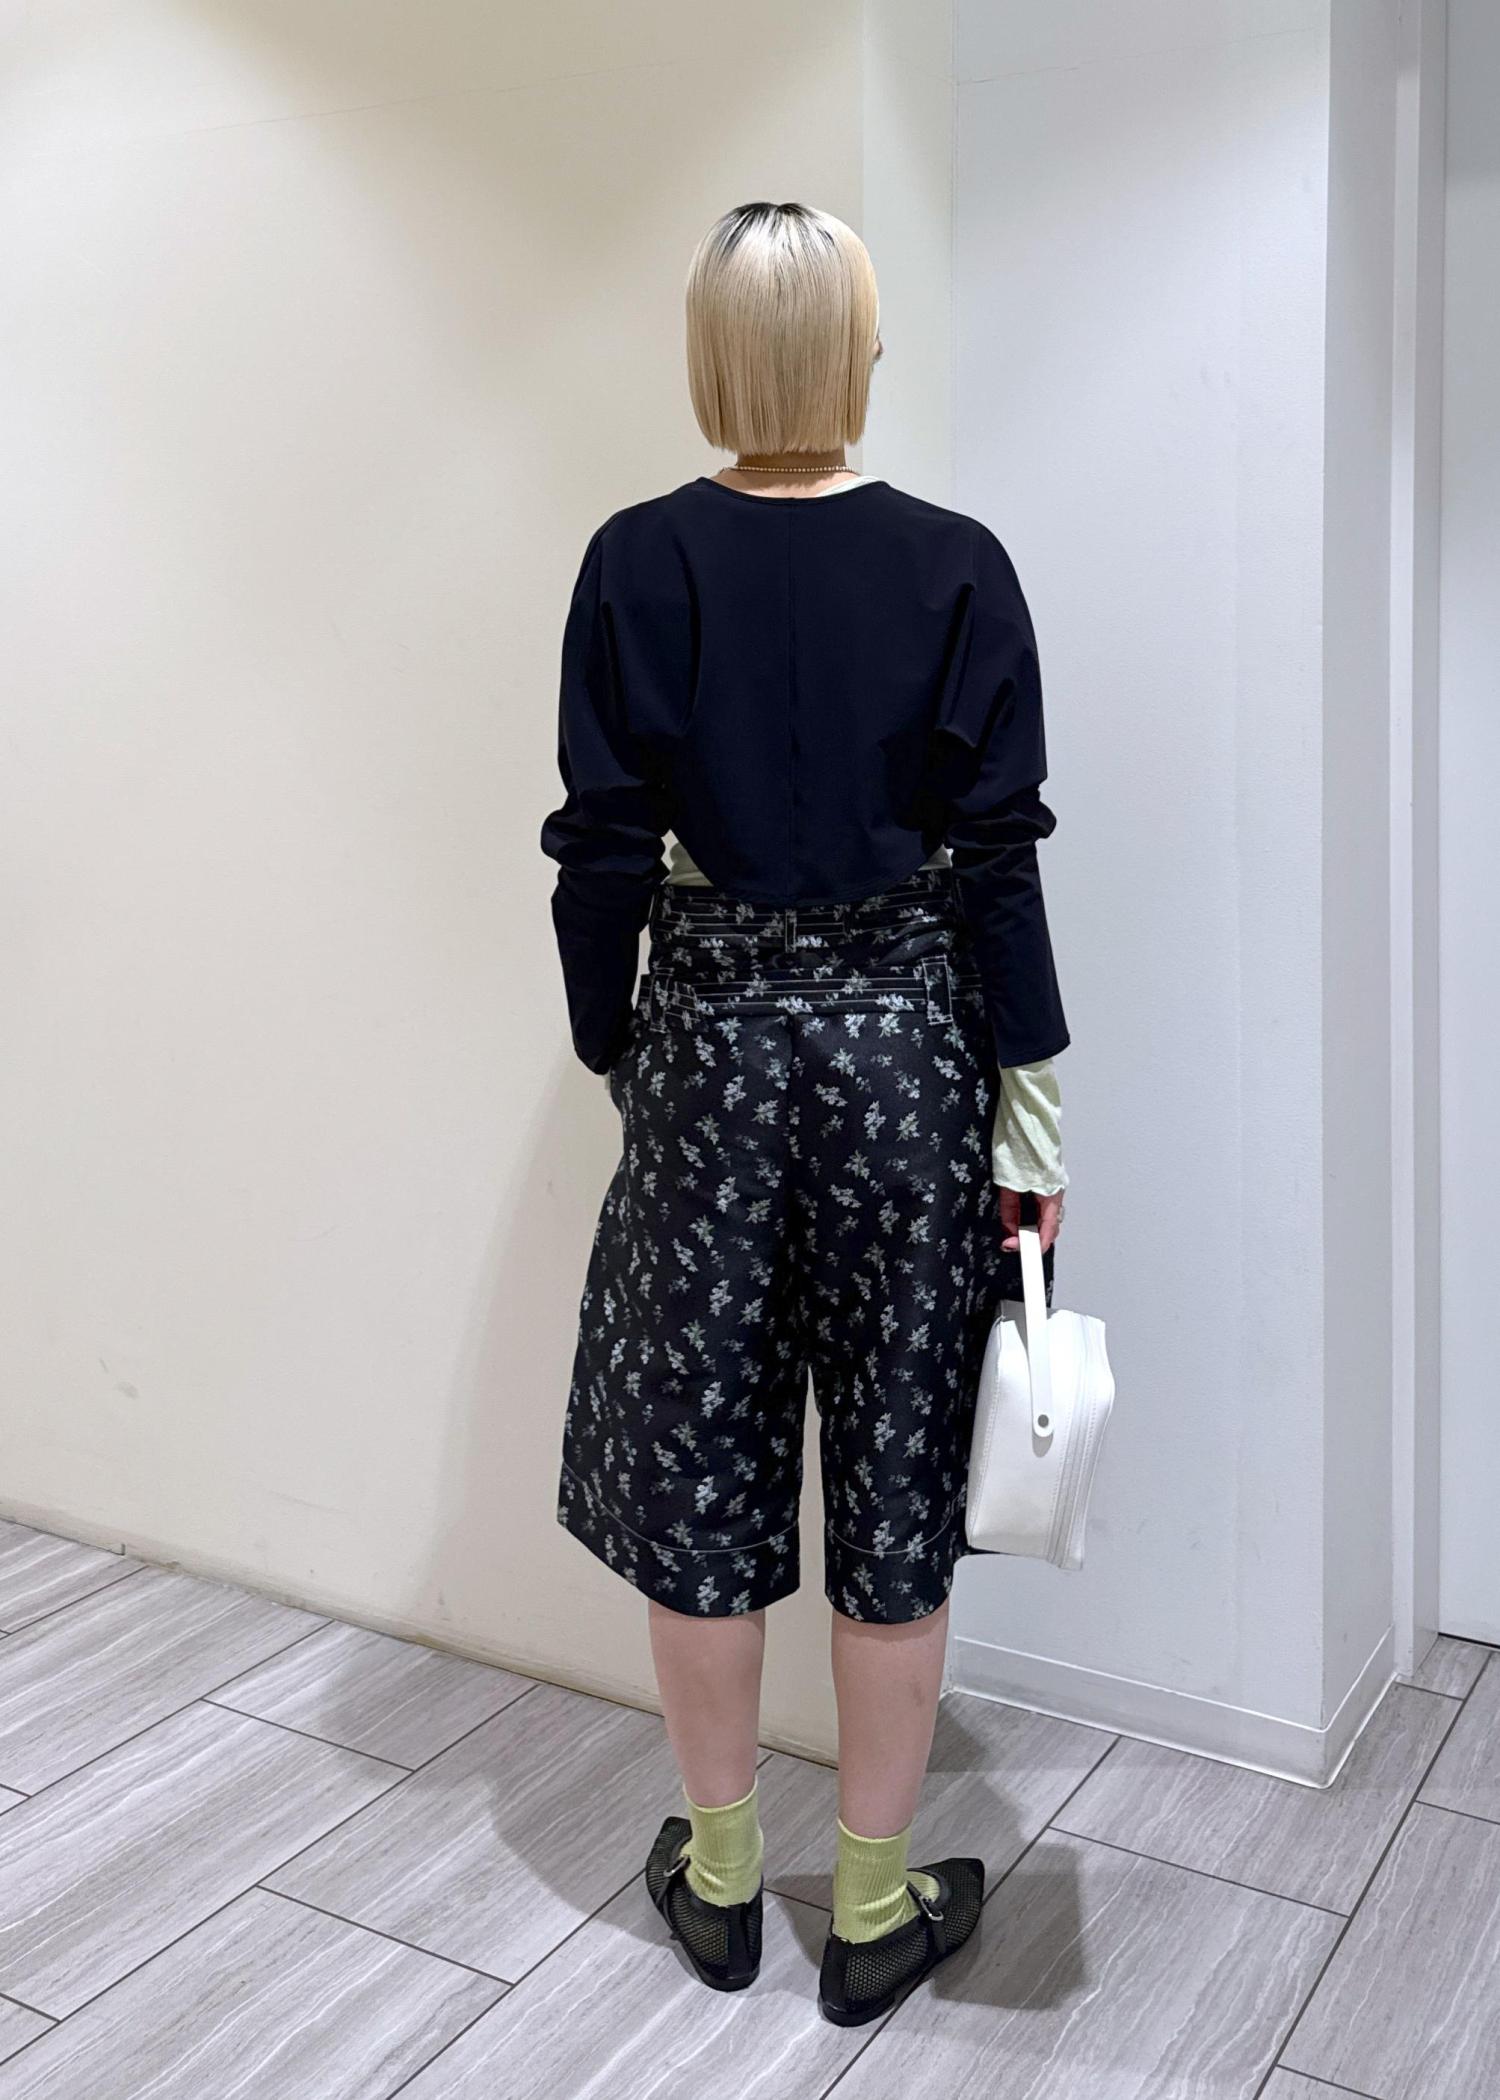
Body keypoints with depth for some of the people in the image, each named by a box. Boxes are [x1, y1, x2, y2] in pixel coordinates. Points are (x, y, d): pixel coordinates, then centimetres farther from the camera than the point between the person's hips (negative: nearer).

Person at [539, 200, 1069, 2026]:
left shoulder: (638, 563, -4)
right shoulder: (955, 569, -4)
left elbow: (604, 848, -4)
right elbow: (997, 861, -5)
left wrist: (614, 1051, 10)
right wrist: (1029, 1126, 0)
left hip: (709, 1028, 0)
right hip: (906, 1030, 0)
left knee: (702, 1453, 12)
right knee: (897, 1464, 9)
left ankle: (720, 1876, 29)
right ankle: (876, 1908, 23)